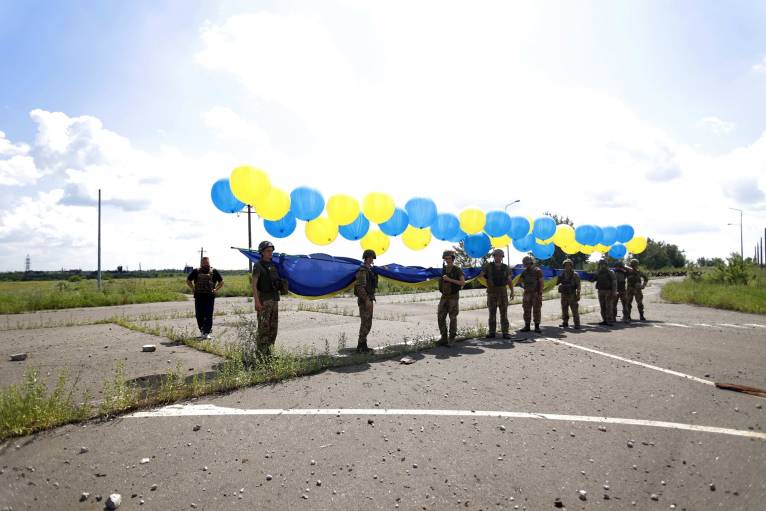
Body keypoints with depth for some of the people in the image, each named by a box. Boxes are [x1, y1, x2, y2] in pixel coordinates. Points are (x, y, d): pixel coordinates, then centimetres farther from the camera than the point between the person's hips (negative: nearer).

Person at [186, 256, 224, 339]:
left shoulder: (214, 271, 7)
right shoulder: (196, 271, 9)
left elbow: (221, 282, 15)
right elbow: (188, 281, 20)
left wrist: (215, 289, 2)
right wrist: (193, 289, 8)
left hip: (210, 296, -2)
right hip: (199, 296, 2)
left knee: (208, 315, -5)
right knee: (199, 315, 5)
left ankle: (207, 332, -2)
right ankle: (202, 331, 22)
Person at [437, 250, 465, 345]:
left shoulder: (458, 270, -9)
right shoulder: (443, 269, 6)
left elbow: (463, 283, -19)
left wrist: (450, 280, -24)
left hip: (454, 297, -5)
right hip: (444, 296, 5)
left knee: (453, 318, -1)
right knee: (440, 317, -2)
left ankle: (452, 338, 9)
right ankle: (444, 338, 5)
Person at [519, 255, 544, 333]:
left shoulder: (538, 271, -8)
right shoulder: (525, 272, 9)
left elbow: (542, 282, -11)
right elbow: (522, 281, 22)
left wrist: (540, 293, -16)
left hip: (536, 294, -5)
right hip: (527, 294, 5)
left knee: (536, 310, -1)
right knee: (527, 310, 5)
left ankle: (537, 327, 4)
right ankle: (527, 326, 10)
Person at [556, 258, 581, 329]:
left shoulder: (575, 275, -3)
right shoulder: (562, 274, 9)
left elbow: (578, 285, -5)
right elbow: (556, 283, 12)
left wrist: (578, 295, -12)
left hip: (572, 295, -5)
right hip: (564, 295, 5)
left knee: (575, 310, -5)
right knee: (564, 310, 11)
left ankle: (577, 324, -1)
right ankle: (565, 322, 21)